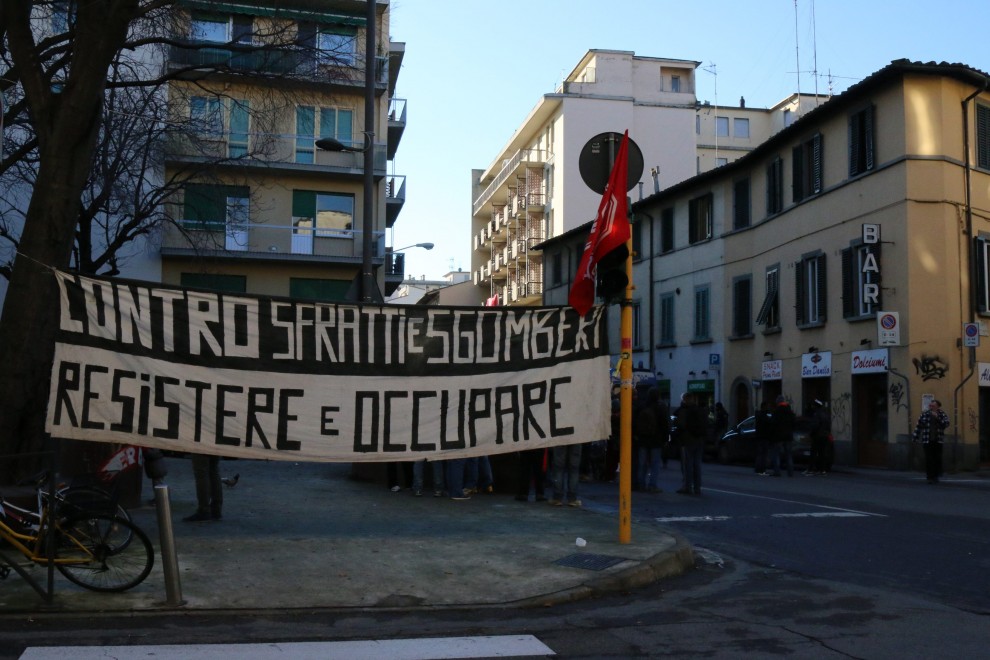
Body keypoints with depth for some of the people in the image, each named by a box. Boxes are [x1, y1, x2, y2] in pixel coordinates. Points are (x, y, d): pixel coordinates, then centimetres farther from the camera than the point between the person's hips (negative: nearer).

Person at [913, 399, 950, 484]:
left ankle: (936, 476, 14)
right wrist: (915, 438, 1)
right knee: (929, 459, -5)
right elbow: (918, 426, 5)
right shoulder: (924, 415, 3)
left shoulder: (942, 415, 5)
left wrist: (937, 417, -19)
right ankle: (930, 477, -1)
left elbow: (946, 424, -11)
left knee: (938, 459, 2)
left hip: (938, 441, 1)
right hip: (927, 441, -1)